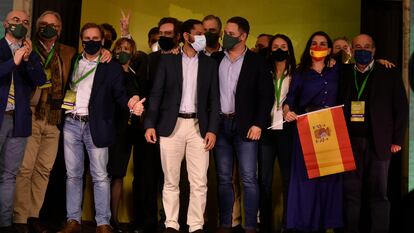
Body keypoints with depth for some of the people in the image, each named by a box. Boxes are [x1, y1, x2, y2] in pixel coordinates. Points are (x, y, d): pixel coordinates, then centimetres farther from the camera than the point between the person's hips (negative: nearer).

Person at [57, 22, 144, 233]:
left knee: (100, 176, -3)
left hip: (95, 126, -3)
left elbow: (119, 93, -4)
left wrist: (130, 102, -25)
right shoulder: (73, 62, 14)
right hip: (71, 123, 3)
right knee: (73, 175, 7)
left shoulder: (112, 67, 4)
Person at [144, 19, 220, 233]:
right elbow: (156, 94, 2)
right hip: (171, 125, -1)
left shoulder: (209, 63, 10)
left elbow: (214, 99, 6)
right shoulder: (167, 60, 5)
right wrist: (150, 124, -6)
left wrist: (212, 129, -3)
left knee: (199, 182, -3)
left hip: (199, 126, 1)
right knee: (170, 181, 3)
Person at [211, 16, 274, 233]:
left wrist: (258, 124, -9)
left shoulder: (256, 61, 0)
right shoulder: (215, 59, 9)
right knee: (224, 178, 7)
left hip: (245, 125, -3)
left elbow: (267, 95, -2)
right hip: (220, 124, 3)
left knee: (249, 179, -4)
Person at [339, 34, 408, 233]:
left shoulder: (389, 74, 6)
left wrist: (397, 140, -3)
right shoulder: (344, 74, 11)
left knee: (379, 193, 2)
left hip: (378, 142, -1)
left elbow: (401, 108, 3)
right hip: (350, 142, 2)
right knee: (351, 192, 3)